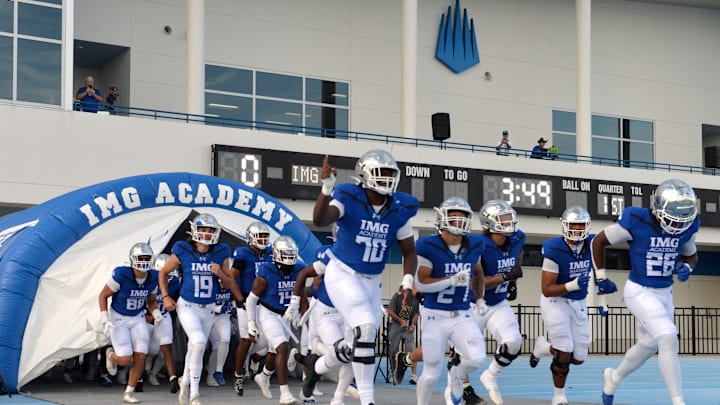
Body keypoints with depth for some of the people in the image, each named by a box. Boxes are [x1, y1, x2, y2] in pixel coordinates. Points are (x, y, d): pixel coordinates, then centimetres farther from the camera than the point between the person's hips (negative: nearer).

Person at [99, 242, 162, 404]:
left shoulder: (152, 278, -9)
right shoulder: (121, 275, -25)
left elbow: (152, 301, 10)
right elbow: (103, 295, -12)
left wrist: (156, 313, -11)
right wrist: (105, 320, -17)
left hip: (137, 318, 4)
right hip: (117, 319, -4)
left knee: (140, 357, -7)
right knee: (125, 359, -11)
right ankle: (111, 355, 26)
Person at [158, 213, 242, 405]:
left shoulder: (221, 253, -5)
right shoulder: (183, 251, -10)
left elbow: (229, 283, 3)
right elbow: (163, 272, 5)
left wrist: (220, 273, -17)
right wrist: (165, 296, -4)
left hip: (208, 309, 3)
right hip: (187, 306, -3)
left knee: (194, 348, 16)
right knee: (199, 342, -23)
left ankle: (185, 381, 43)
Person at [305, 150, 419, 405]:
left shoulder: (399, 209, -3)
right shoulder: (349, 199, -16)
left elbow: (409, 252, 5)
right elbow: (320, 221, -35)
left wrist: (408, 280, -11)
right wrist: (327, 188, -48)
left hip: (372, 281, 6)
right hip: (343, 274, -6)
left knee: (363, 339, 11)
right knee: (366, 328, -21)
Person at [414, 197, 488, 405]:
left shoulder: (474, 245, 3)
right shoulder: (429, 246, -13)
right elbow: (421, 283, -14)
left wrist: (480, 298, 16)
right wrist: (452, 280, -21)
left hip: (463, 317, 4)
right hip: (435, 317, -3)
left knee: (477, 358, -19)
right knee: (432, 374, 3)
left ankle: (456, 375, 16)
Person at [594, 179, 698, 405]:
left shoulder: (688, 227, -7)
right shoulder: (635, 222, -22)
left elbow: (691, 255, 13)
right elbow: (599, 242, -7)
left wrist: (686, 268, -10)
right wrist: (601, 278, -6)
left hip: (664, 292, 7)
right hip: (639, 291, -6)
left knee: (648, 345, 20)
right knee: (668, 338, -22)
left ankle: (614, 377, 47)